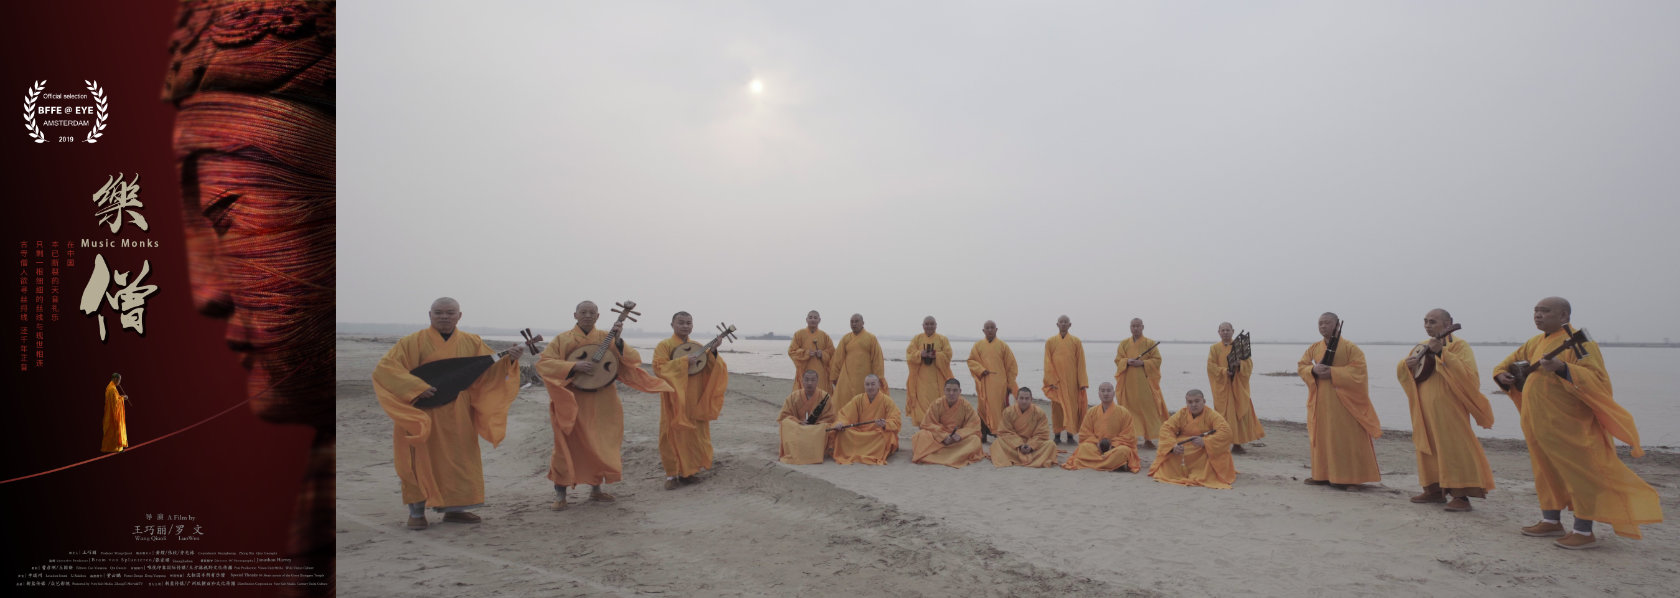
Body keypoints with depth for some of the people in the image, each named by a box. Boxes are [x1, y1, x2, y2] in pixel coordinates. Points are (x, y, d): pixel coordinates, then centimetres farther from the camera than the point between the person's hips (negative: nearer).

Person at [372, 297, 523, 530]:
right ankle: (416, 513, 17)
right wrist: (417, 387, -24)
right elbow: (384, 368, -14)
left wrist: (509, 359, -20)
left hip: (458, 416, 4)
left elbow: (490, 368, 1)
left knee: (460, 459, 9)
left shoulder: (471, 343, 4)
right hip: (422, 413, -4)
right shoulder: (412, 342, -8)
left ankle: (453, 509, 23)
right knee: (421, 460, 3)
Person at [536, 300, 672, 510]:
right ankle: (560, 495, 8)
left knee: (601, 445, 9)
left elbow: (635, 359, -5)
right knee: (567, 445, -2)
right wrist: (574, 366, -21)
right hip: (571, 403, -2)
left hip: (602, 403, 3)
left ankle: (596, 489, 24)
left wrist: (617, 340, -20)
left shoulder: (606, 338, 4)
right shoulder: (563, 339, 0)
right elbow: (542, 363, -11)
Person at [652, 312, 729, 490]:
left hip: (695, 400, 5)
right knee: (674, 434, -2)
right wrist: (684, 361, -23)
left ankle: (686, 471, 21)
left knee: (694, 434, 9)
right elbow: (658, 367, -17)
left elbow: (711, 369, 6)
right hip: (675, 399, -5)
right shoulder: (664, 345, -4)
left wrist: (712, 353, -12)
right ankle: (671, 474, 7)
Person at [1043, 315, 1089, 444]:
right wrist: (1052, 380, -8)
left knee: (1072, 406, 0)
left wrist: (1082, 382, -4)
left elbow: (1081, 363, 2)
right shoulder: (1050, 342, 5)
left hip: (1072, 381, 0)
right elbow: (1047, 363, 1)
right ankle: (1057, 434, 8)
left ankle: (1070, 434, 6)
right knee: (1057, 407, 2)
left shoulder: (1076, 341, 5)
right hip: (1056, 381, 0)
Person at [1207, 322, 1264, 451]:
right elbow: (1211, 365, -4)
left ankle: (1237, 443, 8)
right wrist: (1224, 371, -20)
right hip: (1222, 386, -2)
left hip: (1238, 386, 2)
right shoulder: (1215, 348, 5)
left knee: (1241, 413, 0)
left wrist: (1239, 364, -19)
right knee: (1224, 415, -4)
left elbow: (1249, 363, 2)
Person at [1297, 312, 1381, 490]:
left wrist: (1332, 372, -21)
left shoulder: (1350, 347, -4)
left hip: (1344, 400, -5)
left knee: (1347, 438, -3)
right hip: (1321, 401, 5)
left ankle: (1351, 478, 3)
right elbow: (1301, 366, 9)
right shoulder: (1314, 348, 11)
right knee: (1322, 437, 7)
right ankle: (1322, 474, 15)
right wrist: (1314, 370, -12)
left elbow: (1358, 368, -14)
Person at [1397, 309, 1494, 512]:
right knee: (1428, 447, 10)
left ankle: (1461, 495, -5)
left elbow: (1467, 373, -21)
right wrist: (1407, 364, -7)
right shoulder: (1423, 346, 15)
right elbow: (1400, 370, 15)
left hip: (1447, 406, -7)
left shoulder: (1458, 345, -6)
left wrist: (1442, 353, -29)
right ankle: (1434, 490, 18)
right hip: (1425, 407, 7)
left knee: (1453, 446, -9)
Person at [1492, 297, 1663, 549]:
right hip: (1539, 424, 8)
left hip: (1567, 424, -8)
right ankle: (1551, 521, 26)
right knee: (1547, 470, 15)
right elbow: (1510, 361, 25)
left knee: (1579, 472, -2)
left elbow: (1598, 379, -21)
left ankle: (1584, 532, 5)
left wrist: (1562, 368, -34)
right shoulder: (1535, 343, 11)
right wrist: (1502, 374, 5)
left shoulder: (1578, 342, -12)